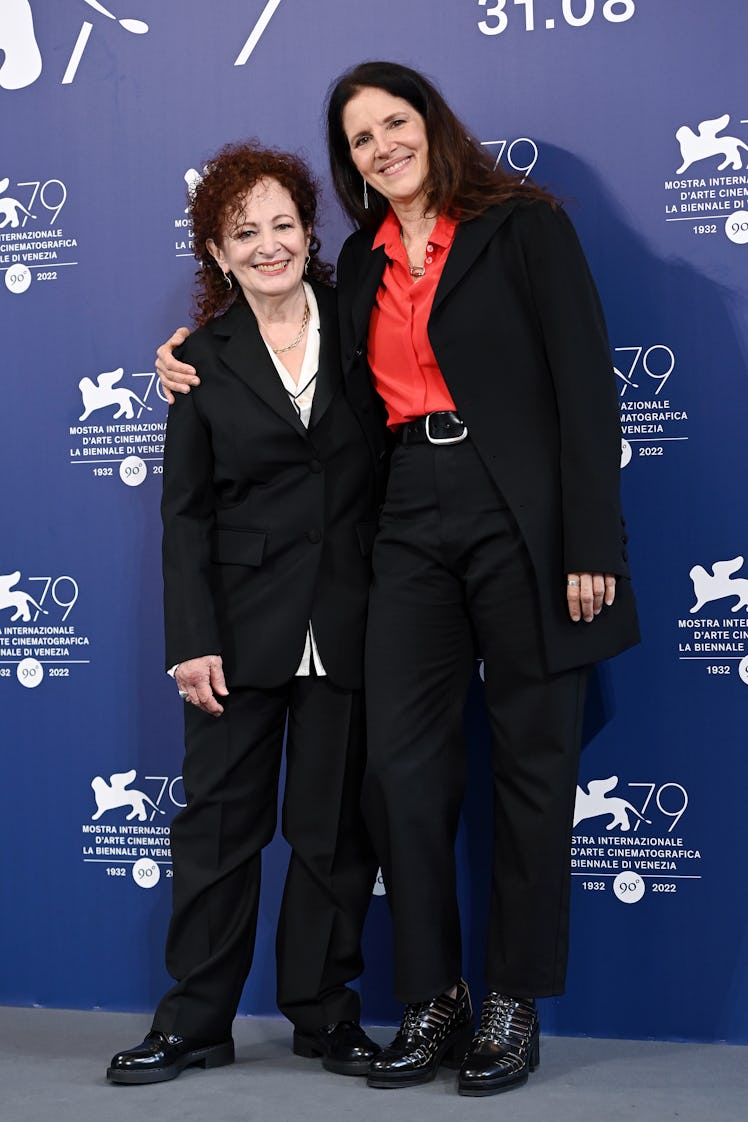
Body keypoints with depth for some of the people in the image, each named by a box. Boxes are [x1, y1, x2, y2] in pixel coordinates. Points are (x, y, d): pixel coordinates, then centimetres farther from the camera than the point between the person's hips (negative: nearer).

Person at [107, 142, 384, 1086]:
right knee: (219, 821, 5)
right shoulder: (204, 359, 3)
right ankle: (196, 1020, 18)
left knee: (334, 825, 8)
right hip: (245, 624, 0)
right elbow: (186, 510, 1)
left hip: (349, 621, 0)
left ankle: (322, 1008, 22)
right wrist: (193, 641, -6)